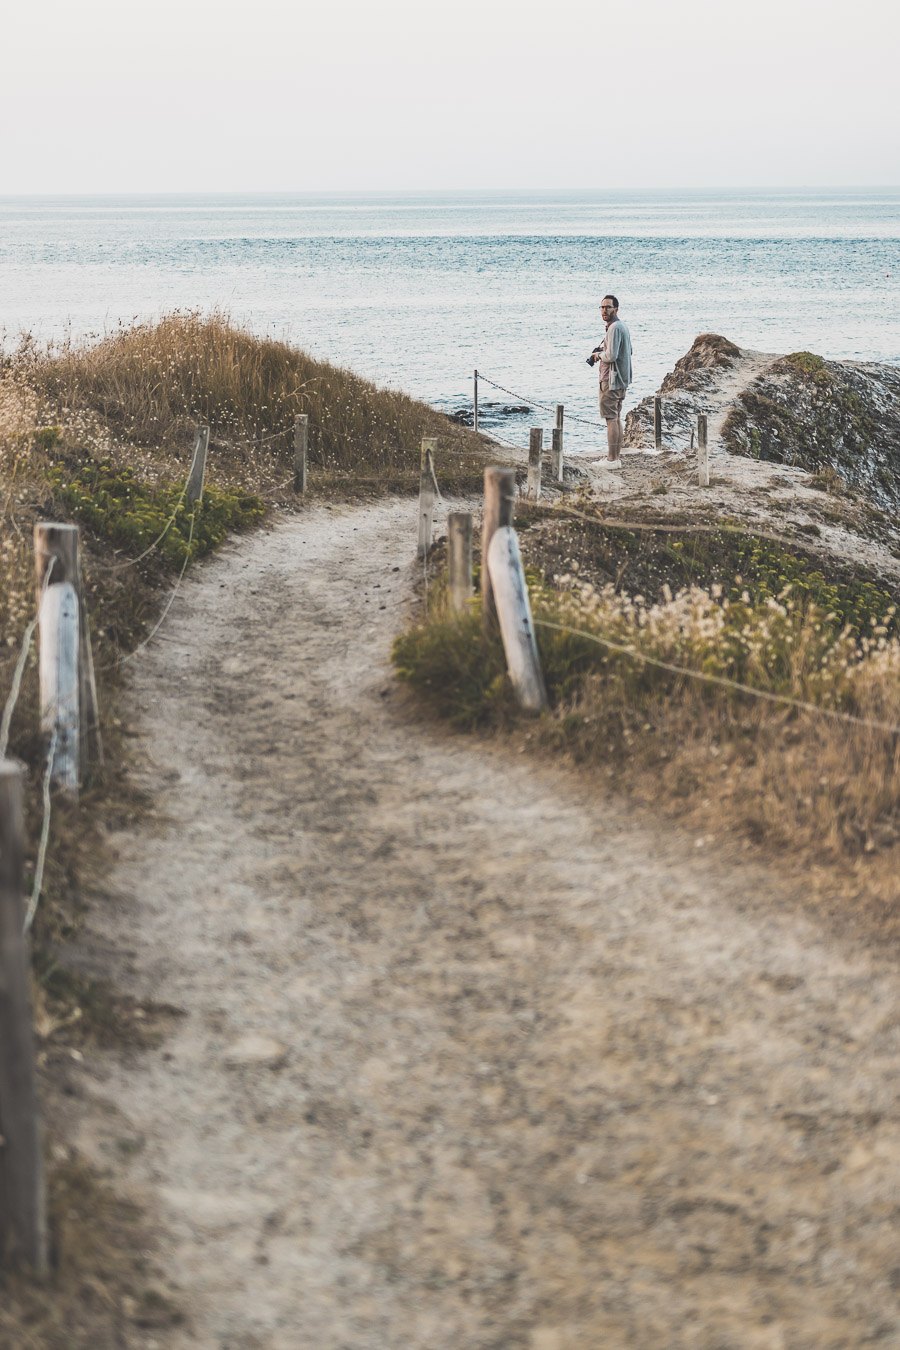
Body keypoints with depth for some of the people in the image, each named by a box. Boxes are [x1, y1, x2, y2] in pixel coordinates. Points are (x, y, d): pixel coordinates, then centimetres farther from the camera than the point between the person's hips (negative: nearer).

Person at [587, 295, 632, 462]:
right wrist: (603, 350, 13)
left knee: (611, 418, -8)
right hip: (622, 379, 11)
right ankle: (616, 456, 18)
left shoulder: (615, 328, -17)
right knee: (617, 417, 14)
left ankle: (611, 459, -9)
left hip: (610, 379, -11)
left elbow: (611, 356, -24)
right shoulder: (623, 325, 15)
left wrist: (598, 355, -5)